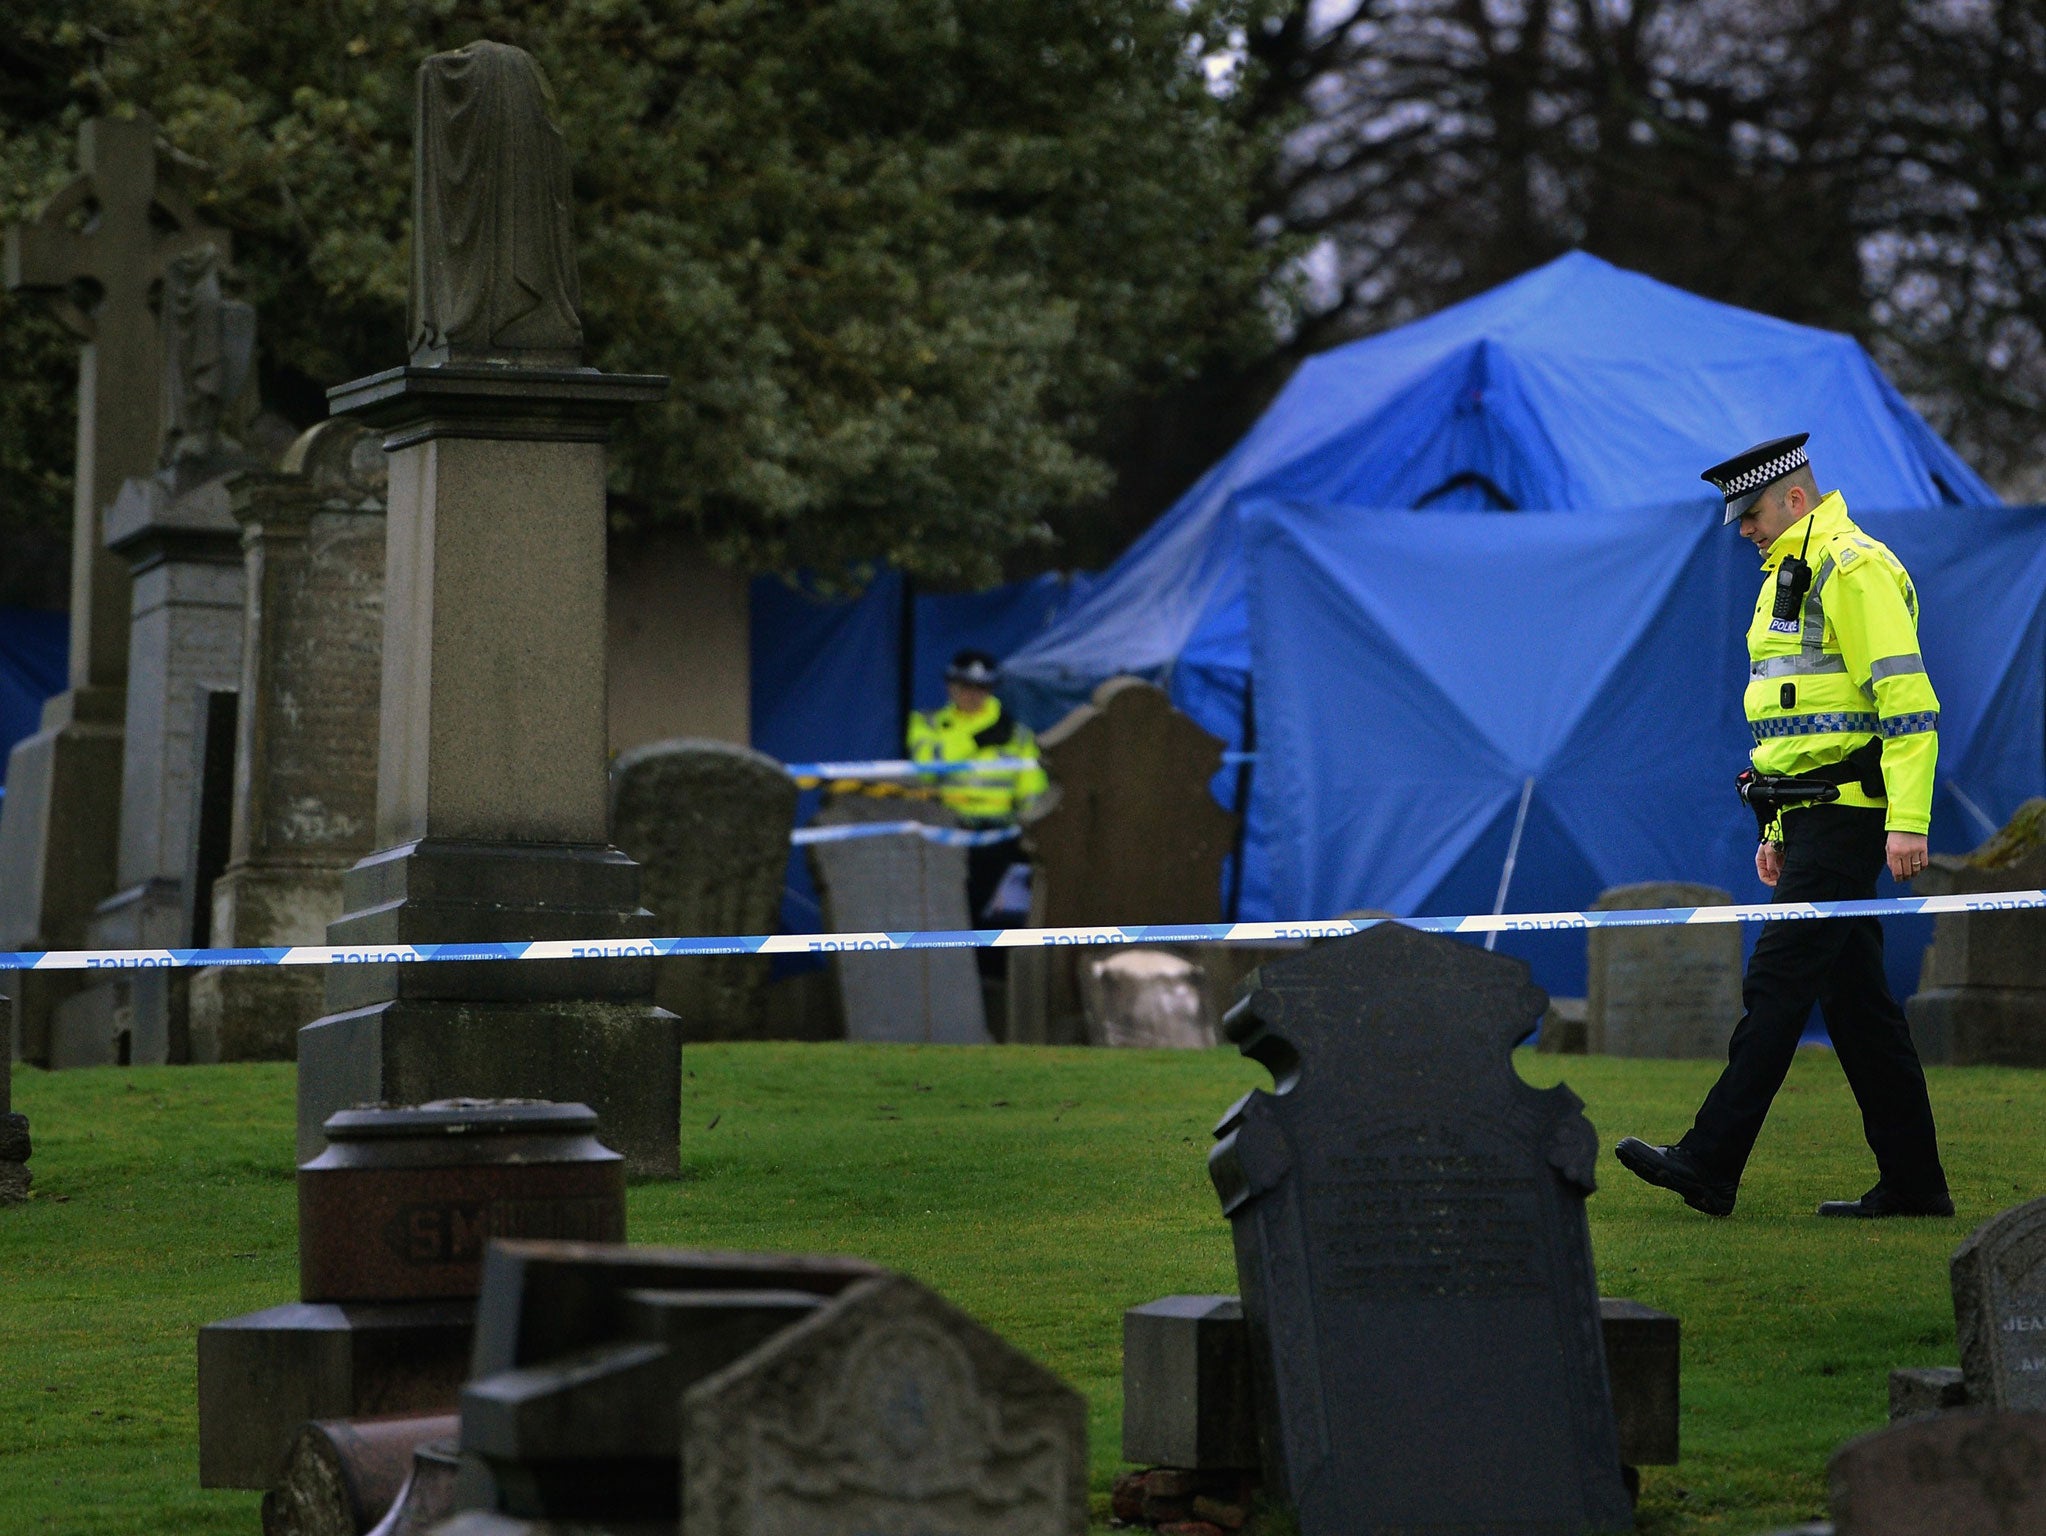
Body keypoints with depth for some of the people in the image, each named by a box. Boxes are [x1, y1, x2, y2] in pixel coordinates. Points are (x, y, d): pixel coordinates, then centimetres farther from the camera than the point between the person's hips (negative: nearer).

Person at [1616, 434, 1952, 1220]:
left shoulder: (1855, 570, -12)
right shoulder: (1790, 574, 20)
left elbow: (1908, 699, -19)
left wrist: (1907, 820, -25)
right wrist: (1778, 828, 25)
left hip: (1848, 816, -10)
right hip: (1811, 818, 10)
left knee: (1779, 979, -11)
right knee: (1855, 996, 9)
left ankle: (1709, 1163, -12)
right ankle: (1913, 1182, 11)